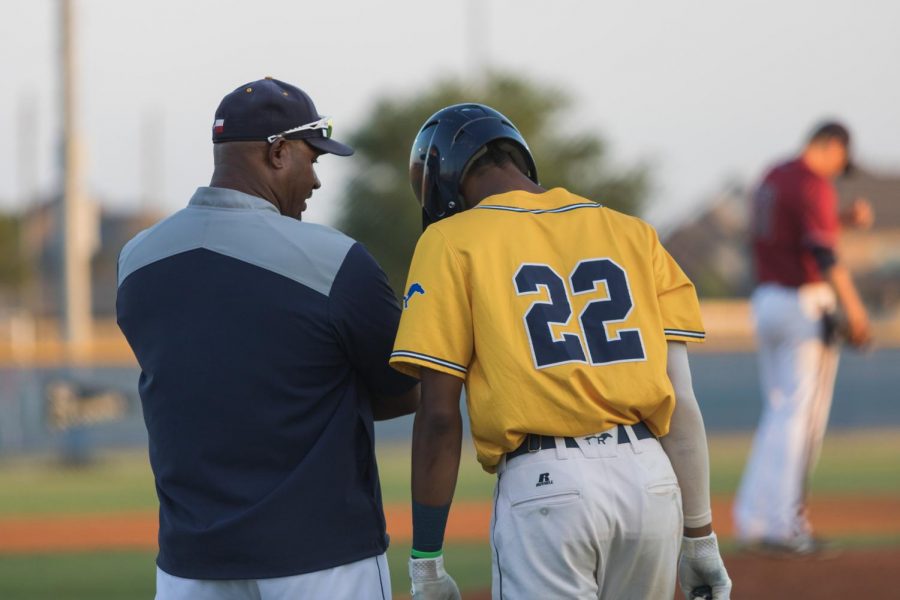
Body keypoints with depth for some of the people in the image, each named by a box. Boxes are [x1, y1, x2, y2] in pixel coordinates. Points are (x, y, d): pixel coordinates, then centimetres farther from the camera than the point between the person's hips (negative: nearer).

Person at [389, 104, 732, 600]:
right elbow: (680, 400, 10)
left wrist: (426, 560, 1)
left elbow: (439, 415, -3)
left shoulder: (450, 242, 4)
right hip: (651, 477, 5)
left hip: (543, 485, -5)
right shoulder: (632, 234, 15)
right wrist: (698, 535, 14)